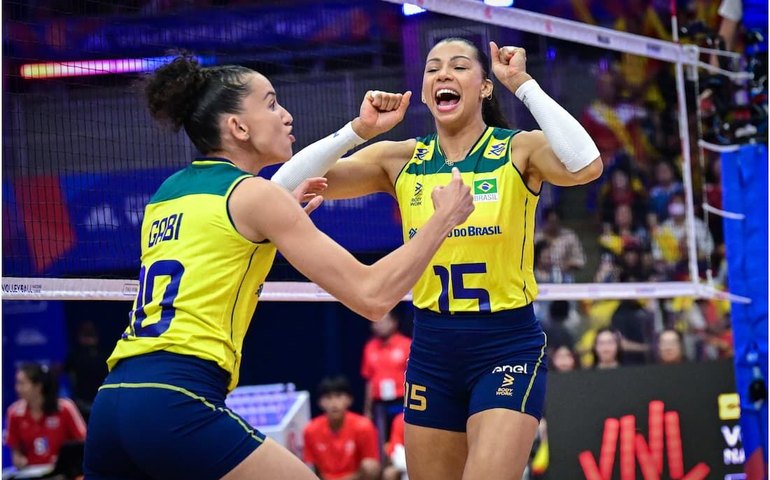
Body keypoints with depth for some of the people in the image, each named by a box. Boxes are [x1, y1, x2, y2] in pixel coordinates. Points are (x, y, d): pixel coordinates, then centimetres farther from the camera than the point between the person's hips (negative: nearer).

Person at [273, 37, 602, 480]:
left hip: (507, 346, -4)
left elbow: (585, 167, -29)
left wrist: (524, 85, -24)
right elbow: (287, 186, -8)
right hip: (432, 349, 4)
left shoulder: (518, 150, -6)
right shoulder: (401, 160, 2)